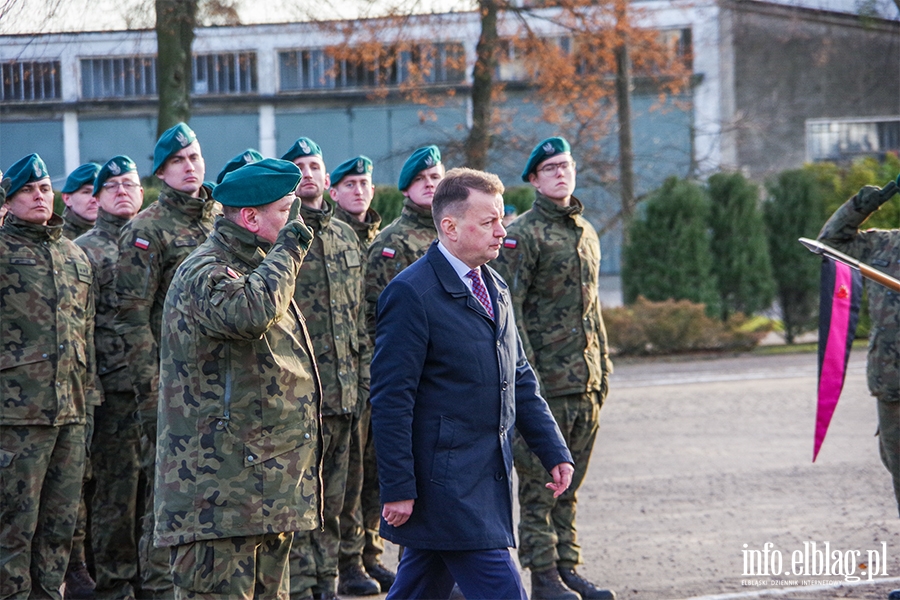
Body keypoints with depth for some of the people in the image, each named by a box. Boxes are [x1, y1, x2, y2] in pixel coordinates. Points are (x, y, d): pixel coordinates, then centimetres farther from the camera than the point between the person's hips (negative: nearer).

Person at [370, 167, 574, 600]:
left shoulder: (495, 289, 14)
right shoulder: (411, 293, -14)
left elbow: (520, 379, 22)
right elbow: (391, 400, -15)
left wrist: (554, 451, 13)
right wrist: (398, 488, -17)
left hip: (490, 479, 8)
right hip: (445, 481, -8)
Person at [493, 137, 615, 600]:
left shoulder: (586, 233, 16)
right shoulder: (523, 235, -7)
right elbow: (508, 310, -11)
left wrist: (603, 369, 19)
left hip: (586, 384, 7)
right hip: (544, 382, -7)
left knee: (570, 484, 10)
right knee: (538, 484, -3)